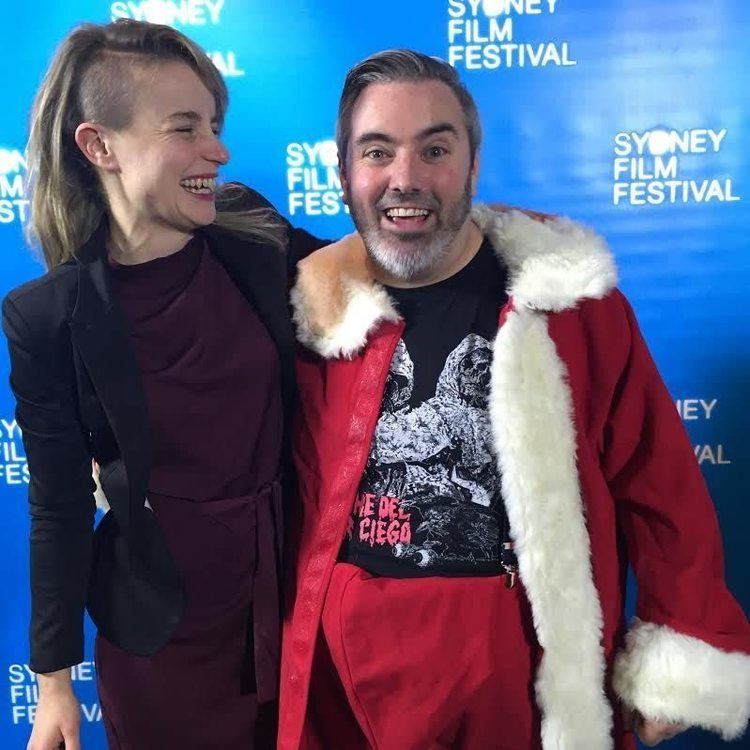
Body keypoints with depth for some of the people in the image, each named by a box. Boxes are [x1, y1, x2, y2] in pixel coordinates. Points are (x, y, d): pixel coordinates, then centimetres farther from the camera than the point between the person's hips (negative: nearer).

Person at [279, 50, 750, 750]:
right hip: (348, 663, 2)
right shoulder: (317, 311, -3)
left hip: (531, 659, -1)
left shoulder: (568, 296, -8)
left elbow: (658, 484, -5)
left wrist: (684, 661, -5)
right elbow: (298, 499, 6)